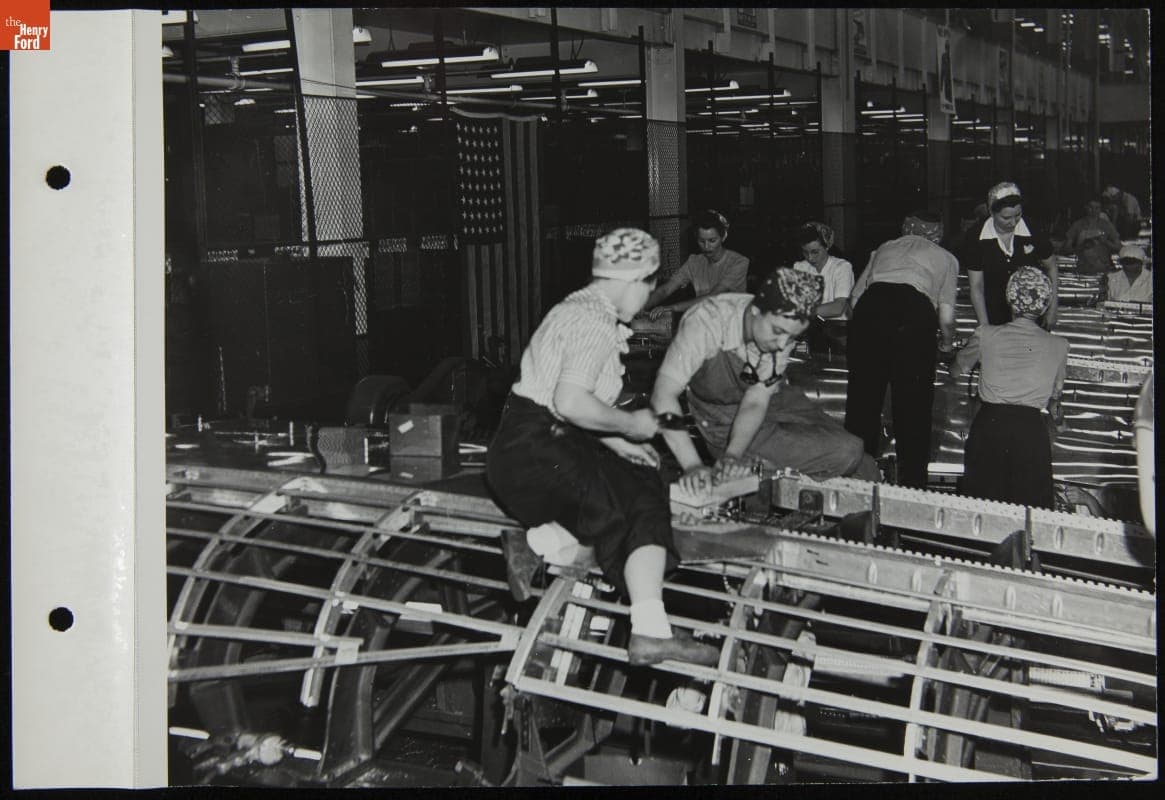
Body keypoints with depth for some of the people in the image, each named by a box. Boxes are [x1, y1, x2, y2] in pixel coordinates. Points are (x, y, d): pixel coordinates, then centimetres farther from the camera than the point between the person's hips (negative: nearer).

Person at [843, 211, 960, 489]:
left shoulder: (883, 249, 33)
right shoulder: (945, 258, 27)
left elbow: (855, 299, 23)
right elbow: (946, 318, 15)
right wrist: (948, 343, 36)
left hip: (869, 310, 2)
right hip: (915, 314, -2)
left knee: (862, 403, 9)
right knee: (913, 407, 7)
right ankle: (912, 485, 9)